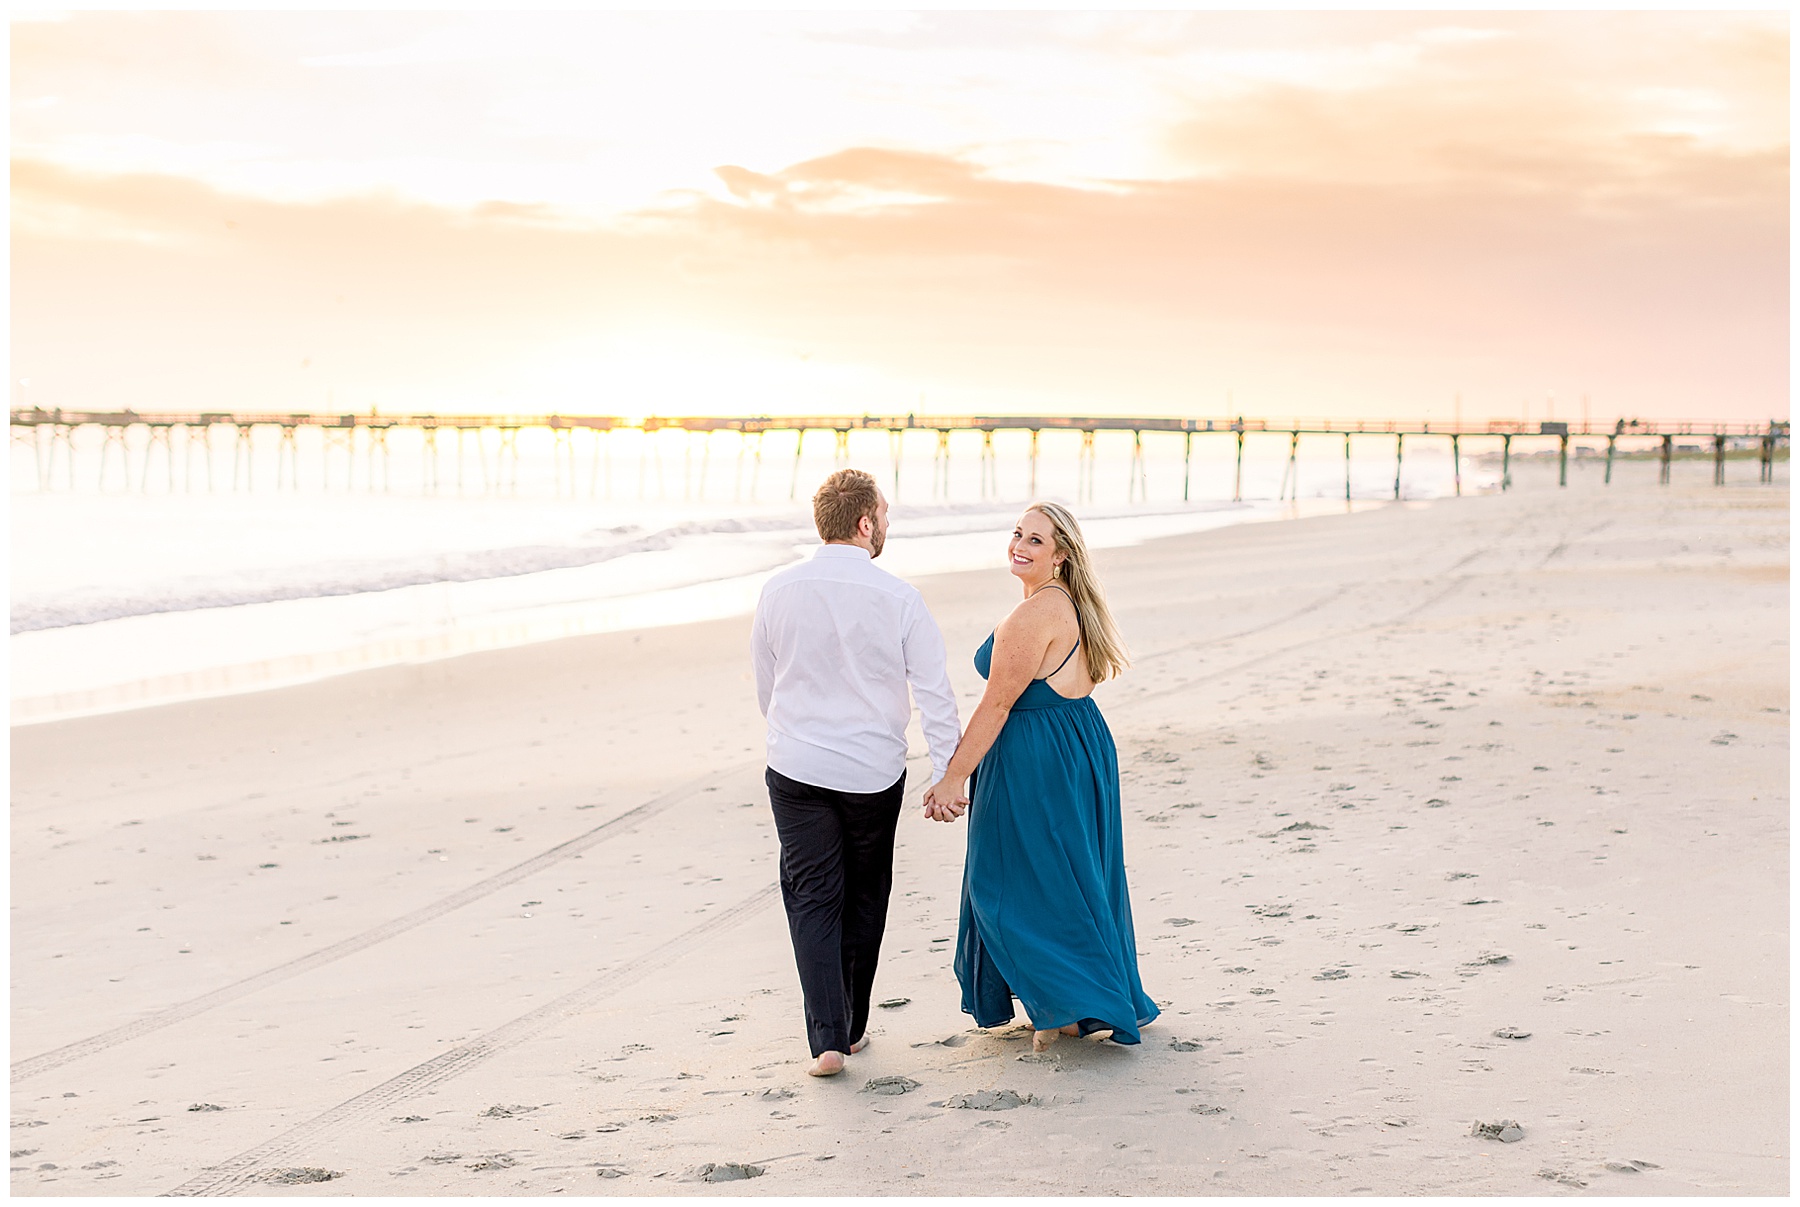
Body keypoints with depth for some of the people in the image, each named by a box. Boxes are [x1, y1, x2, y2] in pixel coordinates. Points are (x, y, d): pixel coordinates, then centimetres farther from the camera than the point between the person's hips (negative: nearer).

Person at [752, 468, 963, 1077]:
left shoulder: (778, 591, -3)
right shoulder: (898, 598, -10)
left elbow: (766, 689, 9)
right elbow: (934, 692, -9)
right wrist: (946, 775, -2)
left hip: (797, 768, 1)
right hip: (874, 770, -1)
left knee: (813, 897, 4)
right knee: (865, 896, 16)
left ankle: (827, 1037, -7)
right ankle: (853, 1027, 25)